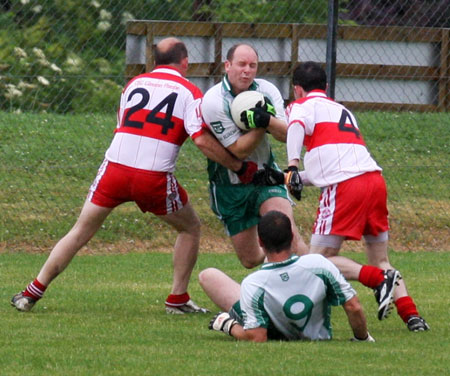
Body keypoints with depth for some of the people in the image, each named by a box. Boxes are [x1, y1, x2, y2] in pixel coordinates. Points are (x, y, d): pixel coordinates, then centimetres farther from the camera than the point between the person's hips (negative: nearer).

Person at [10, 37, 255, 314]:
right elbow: (202, 139, -8)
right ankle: (178, 299, 18)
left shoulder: (134, 84, 17)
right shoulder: (190, 92, 3)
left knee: (81, 232, 13)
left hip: (115, 169, 3)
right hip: (155, 177, -3)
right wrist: (239, 166, -1)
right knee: (191, 229, 20)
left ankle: (32, 293, 9)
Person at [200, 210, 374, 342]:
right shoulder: (318, 264, -29)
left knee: (208, 276, 2)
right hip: (317, 335, 2)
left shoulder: (252, 285, -35)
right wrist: (363, 338, -4)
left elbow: (257, 338, -33)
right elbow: (353, 307, -23)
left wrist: (231, 328, -13)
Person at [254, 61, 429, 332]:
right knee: (380, 260, 14)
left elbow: (296, 127, -14)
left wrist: (293, 166, -23)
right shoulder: (342, 110, 32)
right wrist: (284, 178, 36)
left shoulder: (302, 105, 12)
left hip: (345, 186, -7)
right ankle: (411, 314, -3)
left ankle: (379, 279, -20)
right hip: (375, 178, 7)